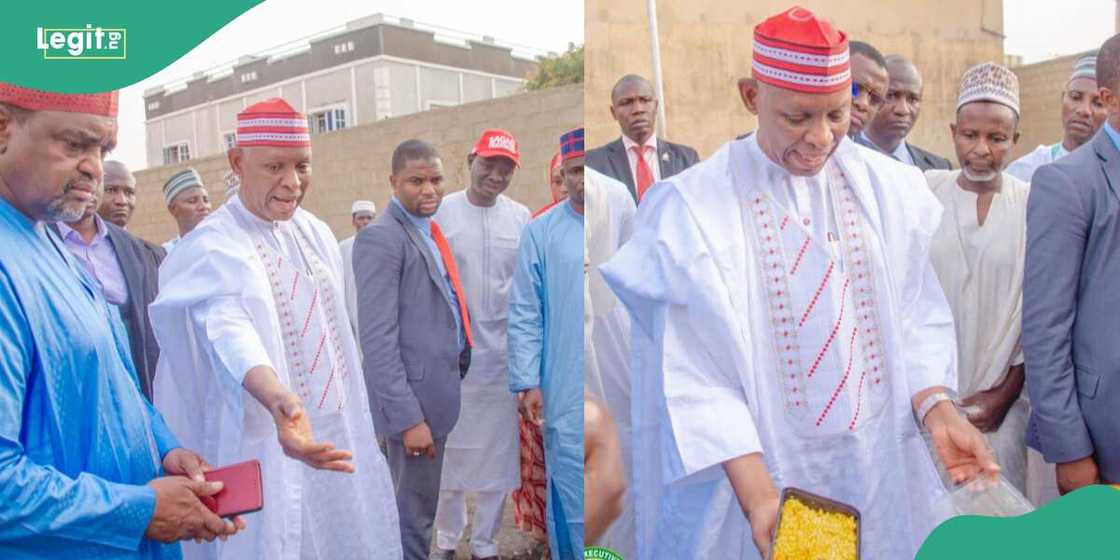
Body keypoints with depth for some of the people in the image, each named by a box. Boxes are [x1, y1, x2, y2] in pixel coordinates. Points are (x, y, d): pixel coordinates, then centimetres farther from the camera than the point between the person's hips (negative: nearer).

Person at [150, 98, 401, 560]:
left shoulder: (315, 233, 5)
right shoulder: (214, 248, -17)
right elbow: (229, 328, -36)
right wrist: (279, 400, -55)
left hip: (340, 436, 6)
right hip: (269, 451, -6)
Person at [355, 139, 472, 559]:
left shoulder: (429, 231, 12)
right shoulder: (380, 238, -16)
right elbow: (377, 339, -20)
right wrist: (408, 417, -23)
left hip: (437, 388, 9)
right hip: (414, 396, -9)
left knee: (422, 504, 23)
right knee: (414, 511, 4)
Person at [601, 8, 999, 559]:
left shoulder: (888, 188, -3)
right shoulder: (694, 207, -16)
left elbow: (916, 314, 1)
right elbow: (694, 370, -17)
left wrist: (938, 408, -16)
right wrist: (757, 492, -25)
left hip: (882, 459, 4)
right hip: (759, 466, -3)